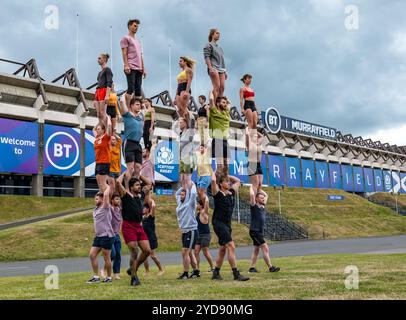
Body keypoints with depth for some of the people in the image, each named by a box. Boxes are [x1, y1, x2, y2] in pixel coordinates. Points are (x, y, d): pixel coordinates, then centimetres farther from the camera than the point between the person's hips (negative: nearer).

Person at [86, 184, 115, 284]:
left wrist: (108, 187, -6)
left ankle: (109, 277, 10)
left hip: (107, 236, -8)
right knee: (92, 255, 3)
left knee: (106, 257, -1)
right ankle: (96, 277, 10)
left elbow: (106, 195, -20)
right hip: (98, 236, 8)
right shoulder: (95, 210, 16)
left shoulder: (105, 208, -8)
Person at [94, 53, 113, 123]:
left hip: (104, 91, -8)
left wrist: (107, 95, -22)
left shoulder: (107, 69, 0)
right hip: (98, 92, 8)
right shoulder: (100, 72, 24)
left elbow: (109, 83, -11)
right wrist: (95, 99, 21)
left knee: (102, 113, -15)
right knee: (98, 114, 1)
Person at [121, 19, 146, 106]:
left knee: (138, 90, 2)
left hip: (139, 69, 7)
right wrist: (126, 65, -17)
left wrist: (143, 69, 16)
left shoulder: (138, 41, 28)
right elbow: (124, 53, -5)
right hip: (131, 68, -7)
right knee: (131, 88, -14)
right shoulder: (126, 38, 6)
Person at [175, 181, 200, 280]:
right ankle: (196, 271, 21)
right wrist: (184, 186, 16)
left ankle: (185, 273, -5)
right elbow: (177, 193, 27)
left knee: (185, 252, -10)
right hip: (184, 231, 8)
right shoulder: (180, 203, 13)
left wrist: (192, 185, -6)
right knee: (190, 253, 13)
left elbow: (193, 193, -22)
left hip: (191, 231, -8)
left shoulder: (190, 203, -7)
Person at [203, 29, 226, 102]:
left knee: (222, 87, -3)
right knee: (217, 87, -16)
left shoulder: (219, 47, 26)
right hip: (214, 68, -7)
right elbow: (207, 57, -7)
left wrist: (225, 71, 21)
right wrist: (211, 68, -19)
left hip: (221, 69, 7)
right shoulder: (209, 45, 5)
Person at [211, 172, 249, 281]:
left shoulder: (231, 193, 9)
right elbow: (213, 180, -25)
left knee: (223, 249, 13)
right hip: (218, 223, -8)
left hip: (227, 224, 8)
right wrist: (213, 173, -5)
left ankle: (216, 273, 23)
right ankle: (236, 274, -13)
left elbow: (238, 181, 24)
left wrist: (227, 175, 17)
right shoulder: (218, 194, -9)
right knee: (231, 247, -15)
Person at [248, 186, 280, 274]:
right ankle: (270, 267, -9)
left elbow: (266, 195, 25)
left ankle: (252, 268, 14)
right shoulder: (254, 206, -9)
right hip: (254, 231, -8)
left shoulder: (262, 206, 12)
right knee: (265, 249, -10)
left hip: (260, 232, 8)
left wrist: (259, 189, 18)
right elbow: (252, 195, -23)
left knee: (256, 250, 9)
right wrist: (252, 187, -7)